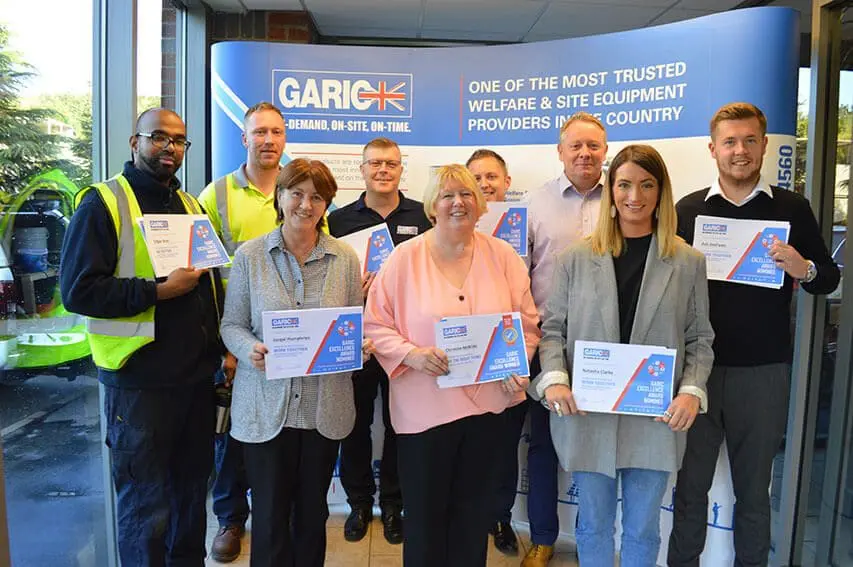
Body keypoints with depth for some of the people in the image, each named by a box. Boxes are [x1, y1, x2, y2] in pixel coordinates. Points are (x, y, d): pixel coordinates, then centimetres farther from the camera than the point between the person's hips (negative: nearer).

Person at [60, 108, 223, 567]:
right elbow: (77, 290, -13)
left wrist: (221, 344, 9)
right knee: (146, 507, 5)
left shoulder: (190, 205, 14)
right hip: (139, 380, -6)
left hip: (196, 375, 6)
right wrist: (160, 290, -19)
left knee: (191, 490, 16)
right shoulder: (102, 202, -6)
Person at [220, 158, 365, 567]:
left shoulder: (345, 258, 1)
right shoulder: (249, 255, -1)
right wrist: (251, 350, -19)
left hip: (324, 407, 2)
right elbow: (232, 324, 1)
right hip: (265, 406, -1)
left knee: (313, 511, 17)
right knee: (269, 514, 8)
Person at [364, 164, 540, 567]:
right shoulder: (404, 258, -6)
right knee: (425, 511, 11)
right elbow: (375, 325, -3)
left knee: (473, 510, 19)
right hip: (424, 408, -2)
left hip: (487, 402, 3)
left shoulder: (503, 256, 1)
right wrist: (412, 355, -19)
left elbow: (527, 323, 5)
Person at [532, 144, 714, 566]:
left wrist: (692, 391, -11)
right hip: (587, 414, 0)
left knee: (642, 530, 16)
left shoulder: (688, 263, 1)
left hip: (655, 418, 1)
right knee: (593, 525, 17)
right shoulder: (576, 259, -1)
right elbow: (552, 329, 1)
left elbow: (700, 339, 4)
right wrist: (554, 379, -14)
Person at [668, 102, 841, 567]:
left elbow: (829, 279, 7)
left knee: (754, 486, 13)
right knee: (691, 482, 10)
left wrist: (804, 269, -14)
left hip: (764, 370, 0)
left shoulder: (792, 208, 3)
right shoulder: (688, 209, 3)